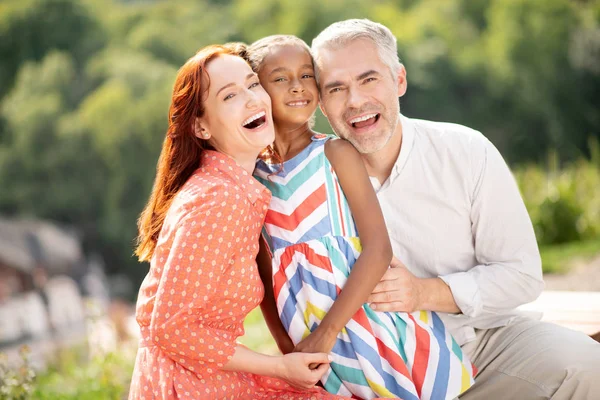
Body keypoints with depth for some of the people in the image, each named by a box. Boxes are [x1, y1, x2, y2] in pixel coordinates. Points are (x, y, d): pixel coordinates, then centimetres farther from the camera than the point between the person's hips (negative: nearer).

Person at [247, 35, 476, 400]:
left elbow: (378, 249, -14)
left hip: (376, 324, -2)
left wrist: (326, 333, -19)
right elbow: (265, 276, 7)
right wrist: (291, 355, -2)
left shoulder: (336, 154, -6)